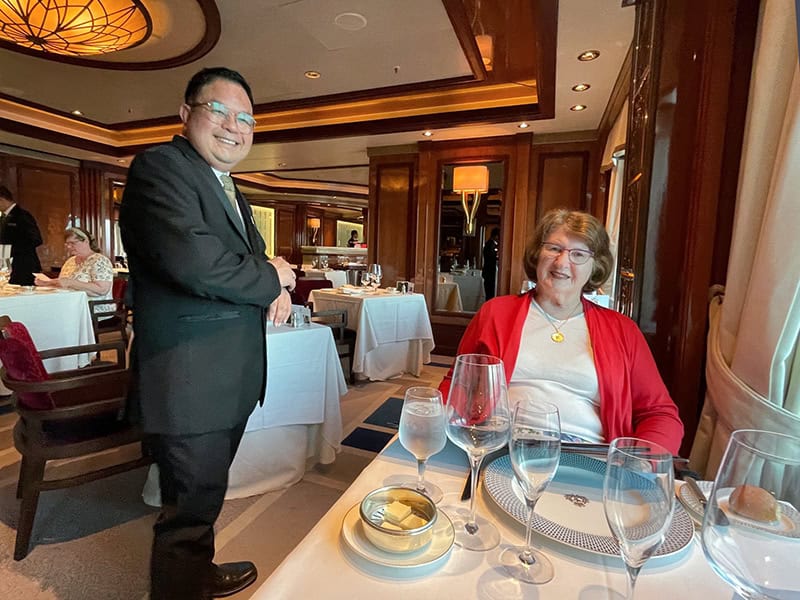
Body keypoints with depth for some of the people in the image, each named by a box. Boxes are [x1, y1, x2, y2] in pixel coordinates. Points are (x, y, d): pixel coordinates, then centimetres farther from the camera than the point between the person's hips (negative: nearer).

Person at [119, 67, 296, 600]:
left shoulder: (228, 187, 16)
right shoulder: (160, 166, -13)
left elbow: (249, 258, 20)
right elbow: (194, 262, -29)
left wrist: (276, 289, -2)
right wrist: (272, 278, -13)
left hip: (229, 381, 10)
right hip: (189, 385, -9)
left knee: (204, 498, 28)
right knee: (190, 509, 8)